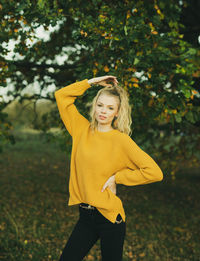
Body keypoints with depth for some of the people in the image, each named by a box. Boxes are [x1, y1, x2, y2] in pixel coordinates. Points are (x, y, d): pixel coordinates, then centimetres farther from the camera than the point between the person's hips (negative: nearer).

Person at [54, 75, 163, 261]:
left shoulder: (121, 140, -10)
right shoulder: (83, 129, 4)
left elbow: (154, 172, -16)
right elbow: (61, 96, 10)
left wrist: (116, 177, -10)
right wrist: (92, 82, 5)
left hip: (109, 217, -4)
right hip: (85, 216, 5)